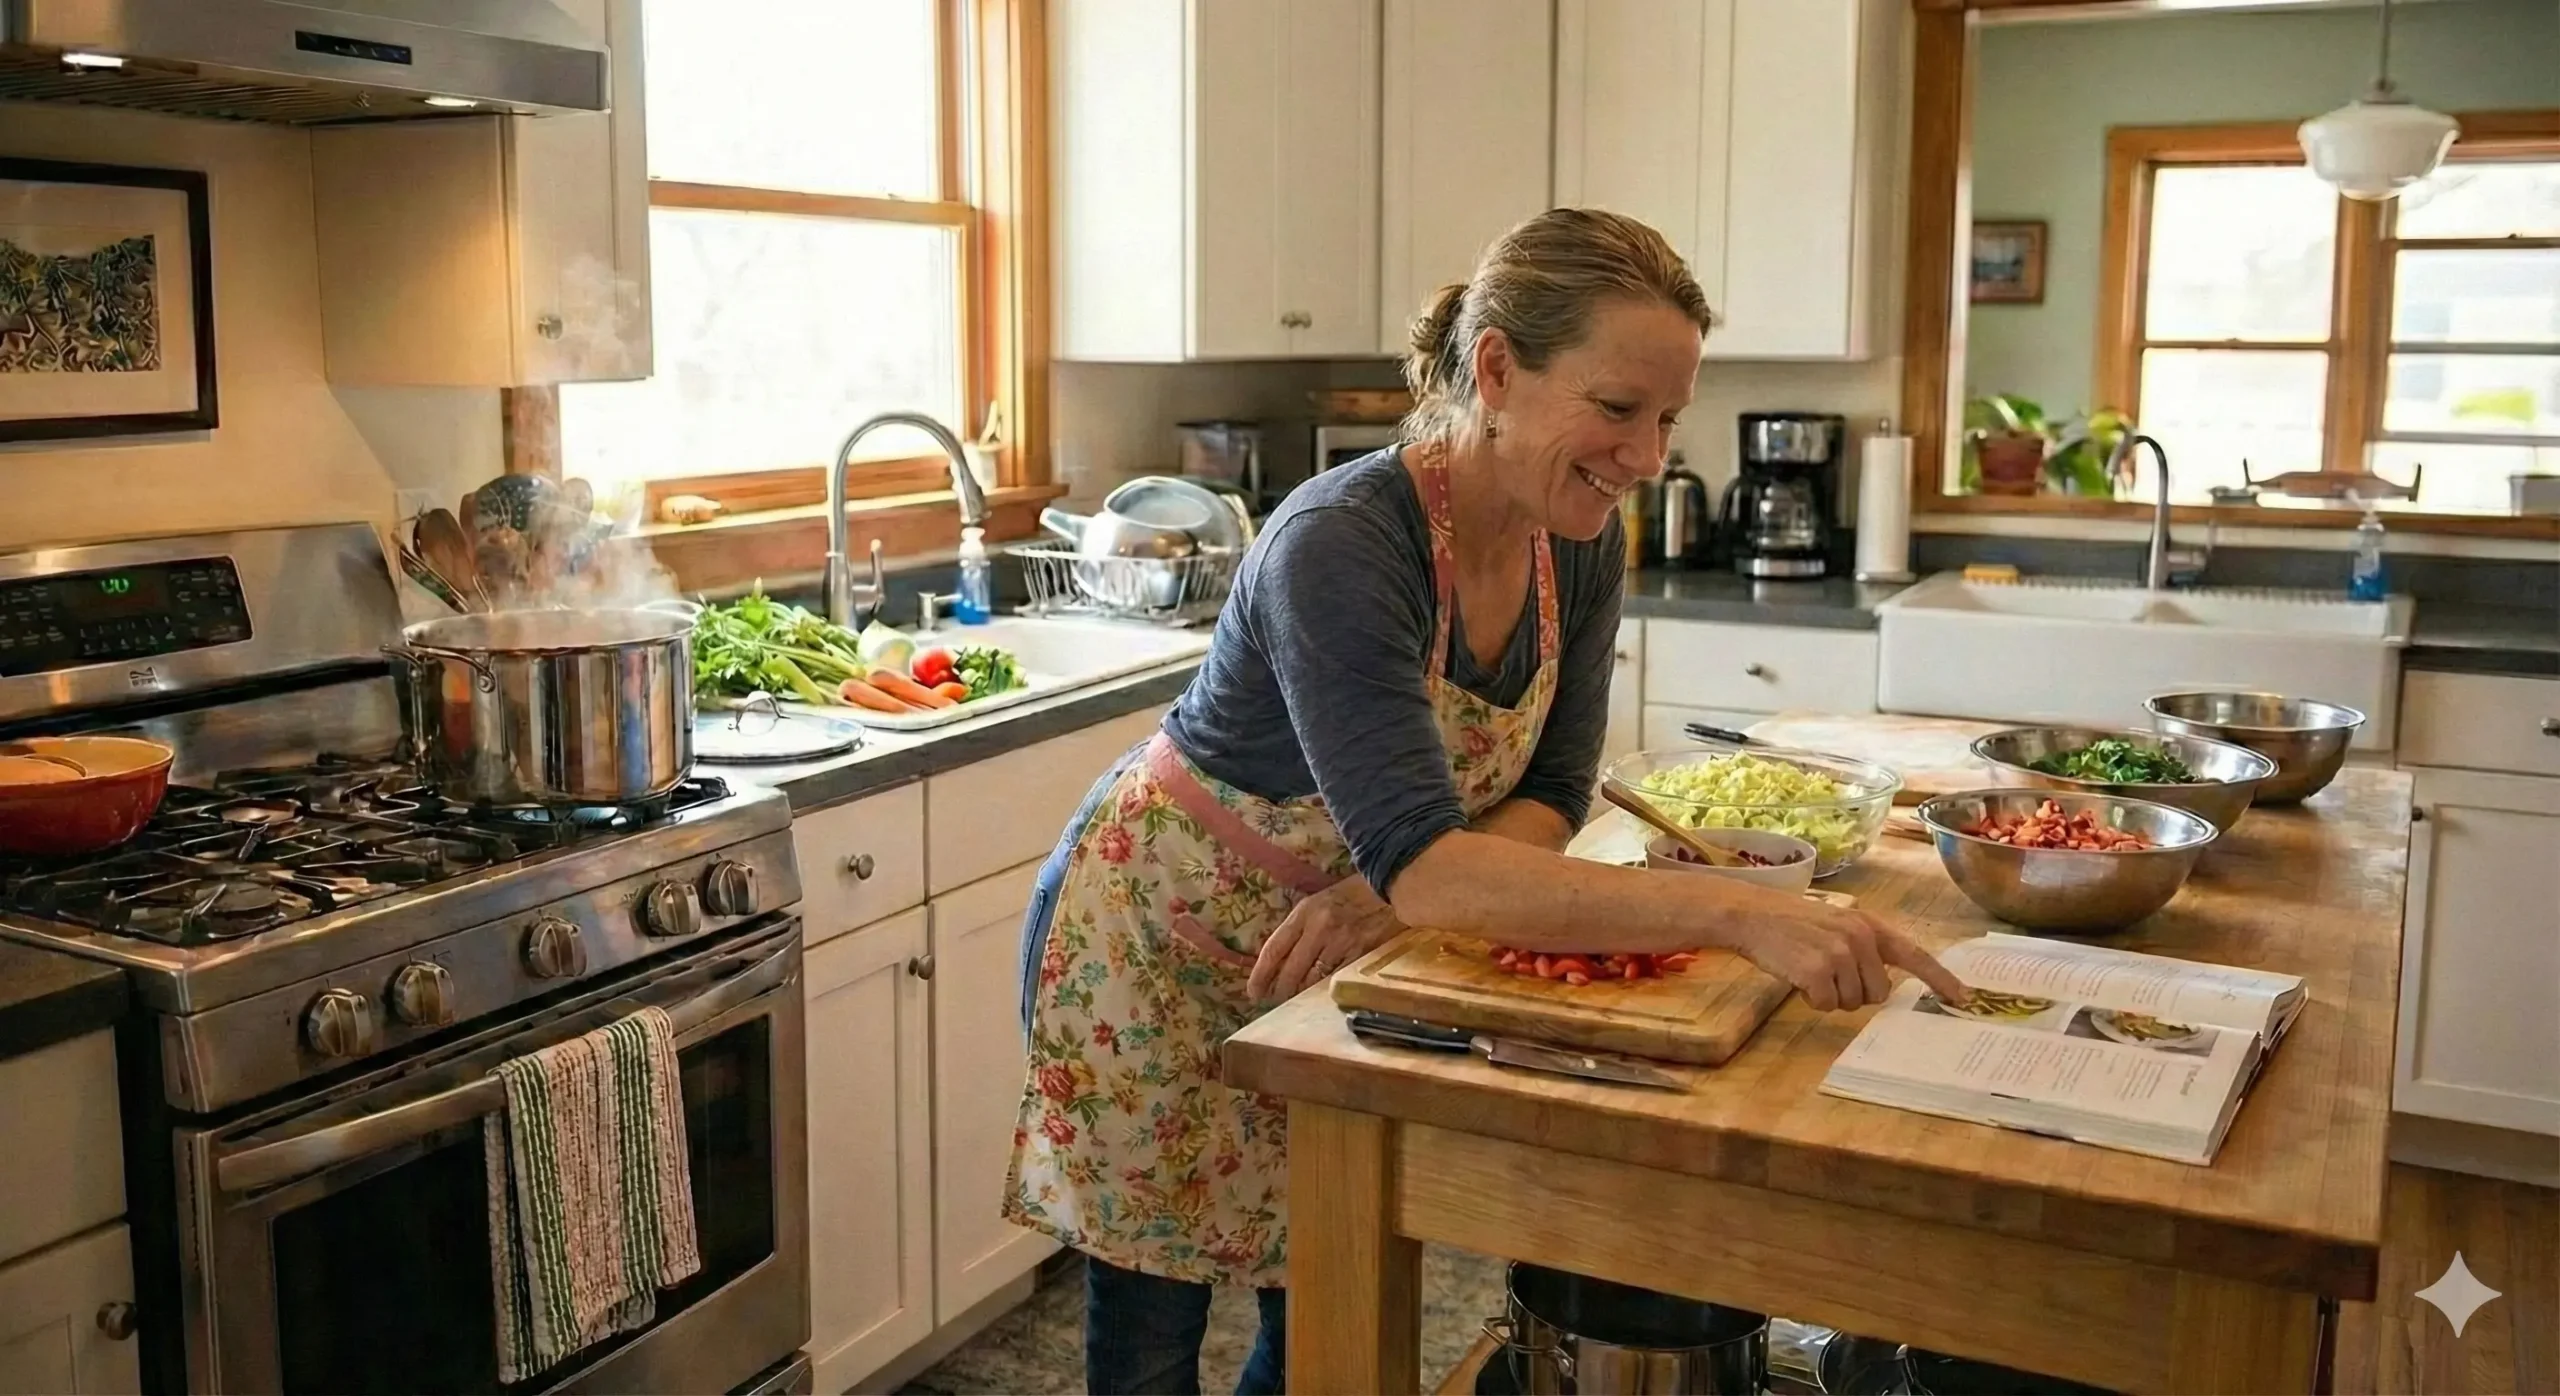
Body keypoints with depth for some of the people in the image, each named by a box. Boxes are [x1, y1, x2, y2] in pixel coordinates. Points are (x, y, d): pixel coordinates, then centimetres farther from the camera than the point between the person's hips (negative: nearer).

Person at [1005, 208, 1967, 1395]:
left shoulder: (1583, 547, -10)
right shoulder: (1341, 545, -33)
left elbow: (1548, 796, -6)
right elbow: (1419, 860, -41)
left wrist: (1384, 895, -26)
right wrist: (1737, 914, -49)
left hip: (1328, 952, 6)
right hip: (1156, 945, -6)